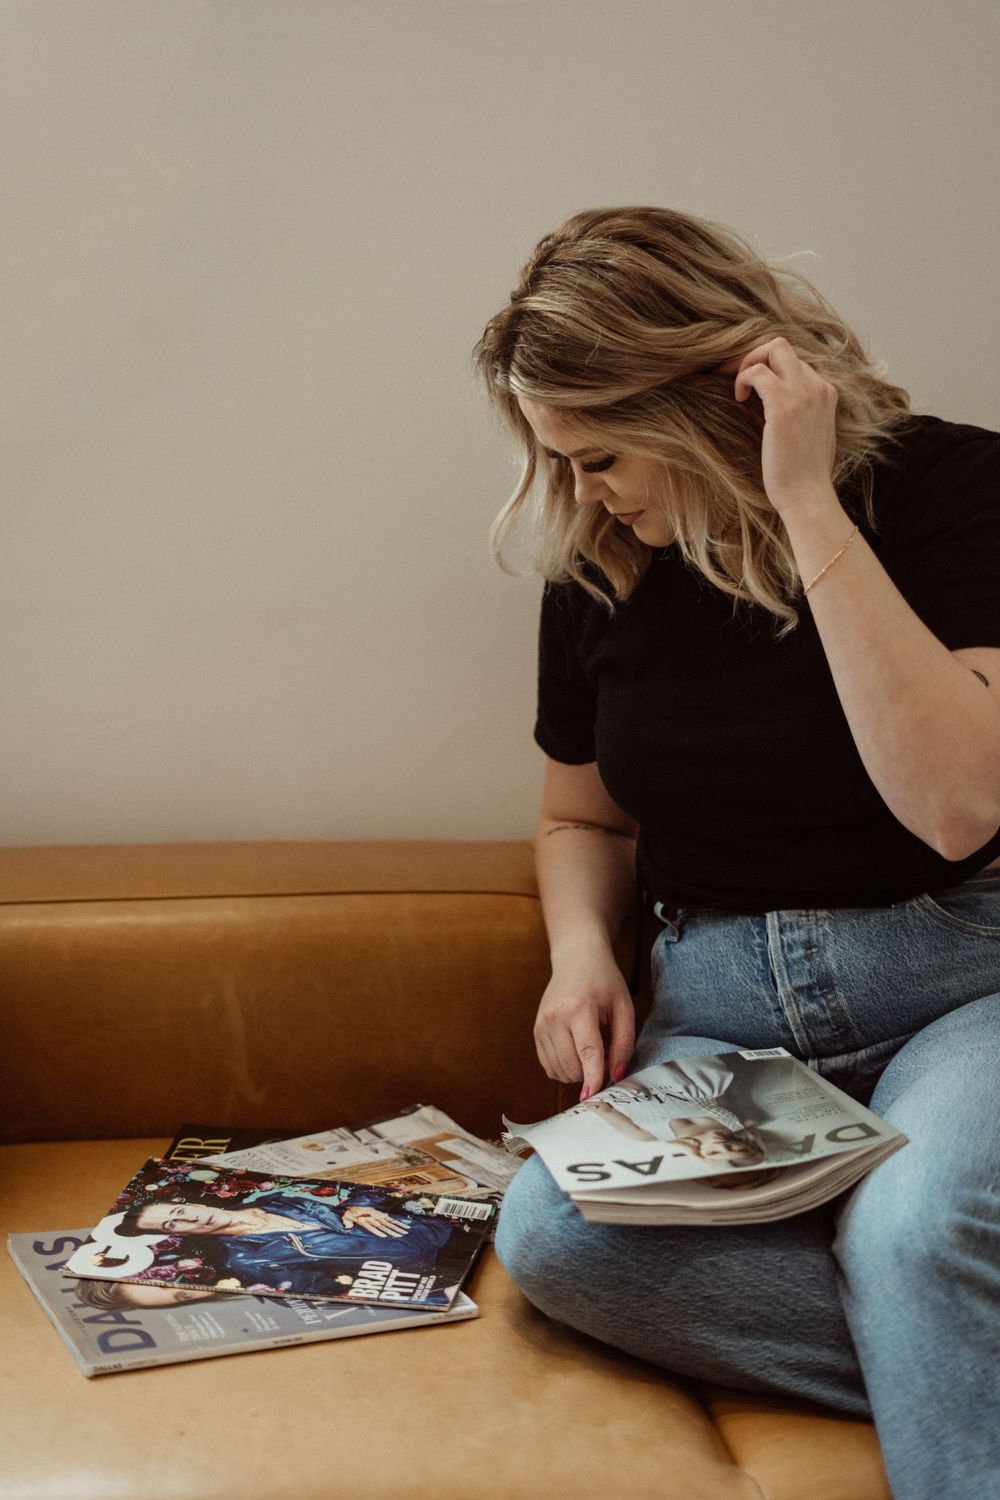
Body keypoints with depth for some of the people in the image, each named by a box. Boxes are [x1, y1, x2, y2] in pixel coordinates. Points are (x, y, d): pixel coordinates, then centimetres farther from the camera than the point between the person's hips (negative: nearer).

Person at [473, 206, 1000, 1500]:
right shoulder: (599, 564, 6)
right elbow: (582, 817, 21)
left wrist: (810, 508, -22)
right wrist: (582, 952, -2)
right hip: (721, 1014, 5)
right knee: (547, 1235, -24)